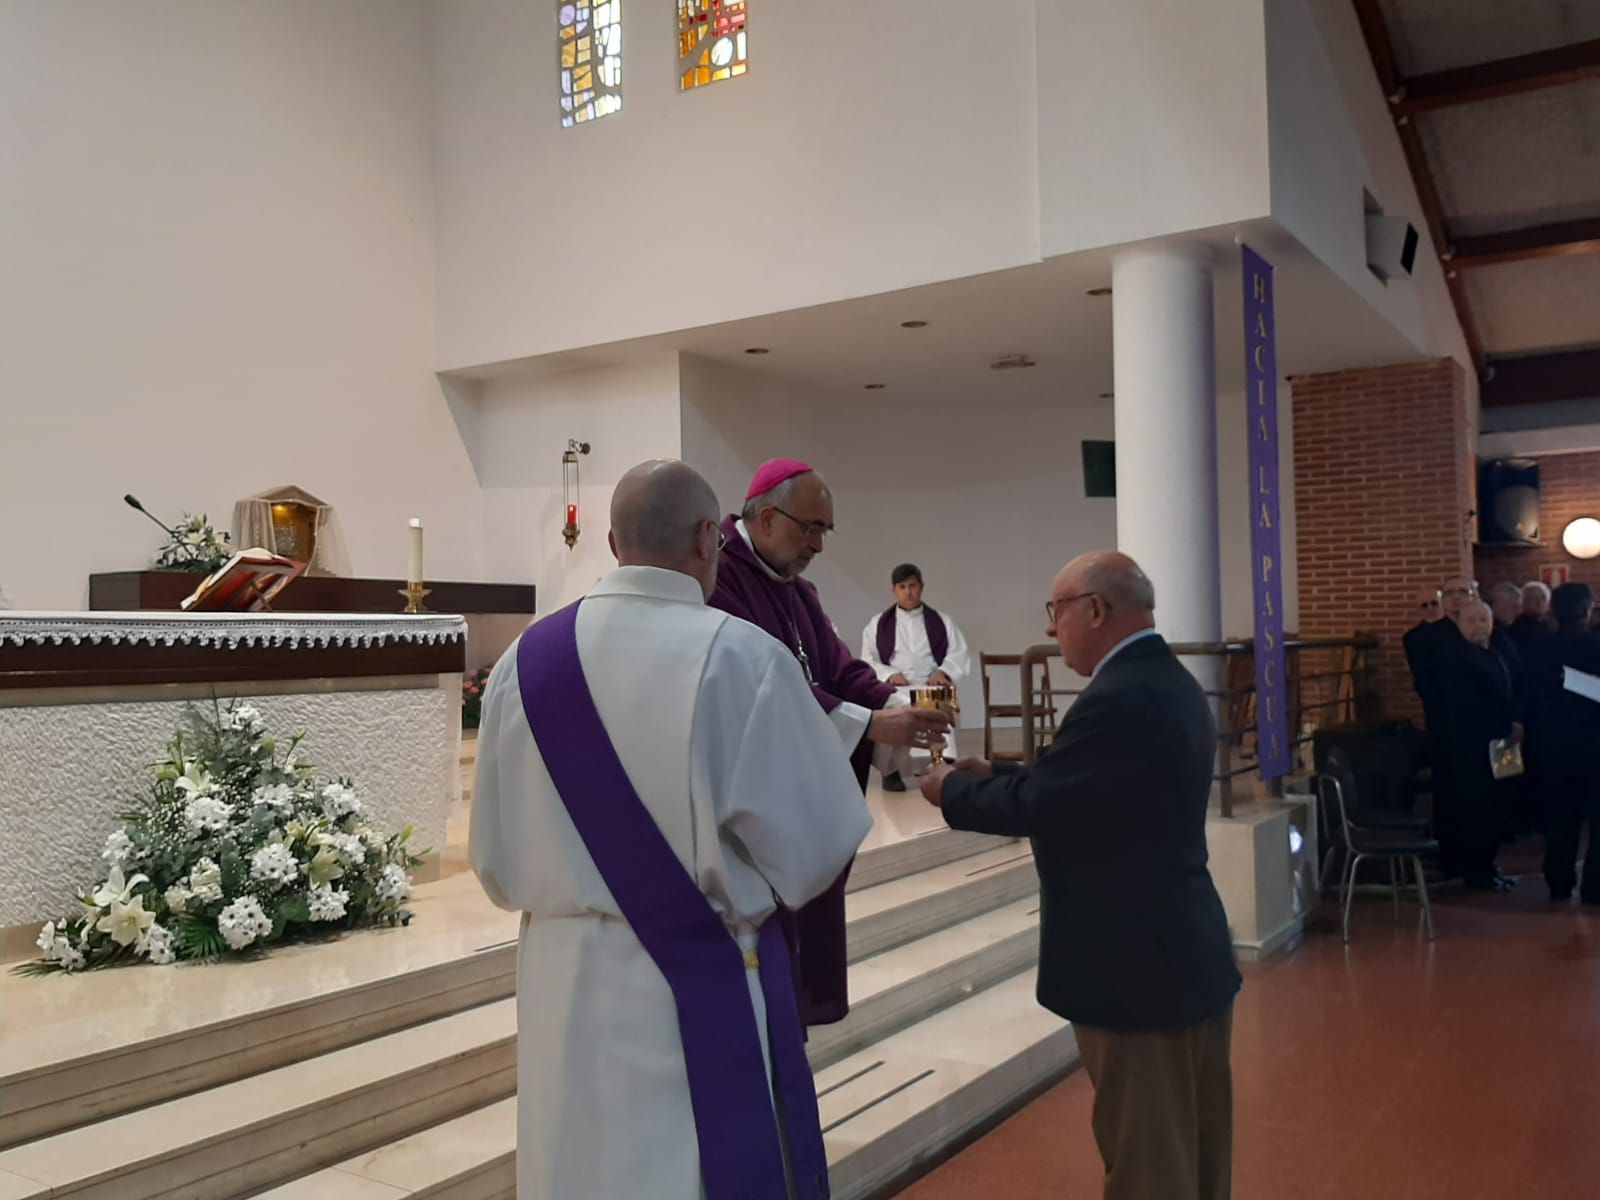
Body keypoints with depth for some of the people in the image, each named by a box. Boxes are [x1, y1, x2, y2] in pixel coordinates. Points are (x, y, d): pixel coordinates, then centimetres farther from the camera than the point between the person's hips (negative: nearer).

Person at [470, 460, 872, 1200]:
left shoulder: (525, 659, -2)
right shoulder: (740, 655, -16)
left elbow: (497, 860, 6)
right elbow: (814, 840, -10)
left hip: (562, 988, 5)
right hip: (705, 987, -4)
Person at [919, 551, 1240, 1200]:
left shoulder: (1119, 700, -24)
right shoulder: (1168, 682, 8)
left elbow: (1031, 805, -21)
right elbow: (1065, 787, 12)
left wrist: (951, 788, -5)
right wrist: (992, 774, 5)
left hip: (1139, 966, -10)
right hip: (1189, 955, 10)